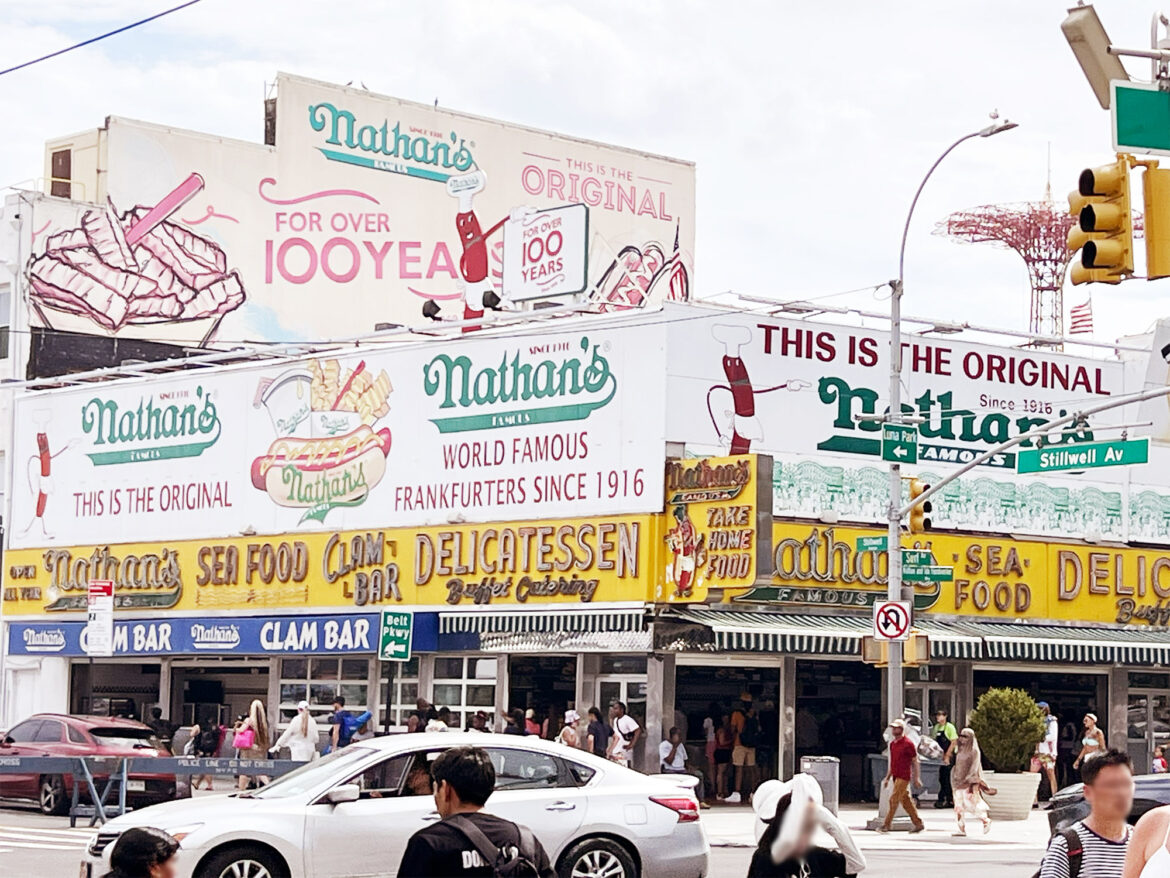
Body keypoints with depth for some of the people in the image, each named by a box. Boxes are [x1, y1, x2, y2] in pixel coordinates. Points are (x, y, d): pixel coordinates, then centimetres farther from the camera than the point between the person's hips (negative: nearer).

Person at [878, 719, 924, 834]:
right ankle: (918, 823, 17)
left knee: (893, 800, -10)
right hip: (896, 776, 8)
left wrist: (917, 778, -9)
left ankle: (886, 825, -8)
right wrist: (888, 777, 19)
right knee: (906, 801, 10)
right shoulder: (892, 743, 13)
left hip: (904, 777, -8)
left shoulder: (908, 744, -10)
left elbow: (915, 762, -7)